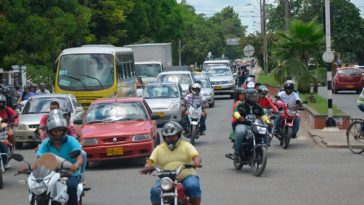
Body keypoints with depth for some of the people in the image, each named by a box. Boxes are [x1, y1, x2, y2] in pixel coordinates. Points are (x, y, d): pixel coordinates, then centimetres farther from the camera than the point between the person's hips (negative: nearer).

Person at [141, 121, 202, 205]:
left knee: (194, 187, -32)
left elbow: (196, 156, -5)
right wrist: (147, 167, -20)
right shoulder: (159, 149, 15)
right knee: (155, 191, -26)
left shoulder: (186, 146, 10)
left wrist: (196, 162, -30)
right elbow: (150, 161, 5)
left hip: (186, 177, -1)